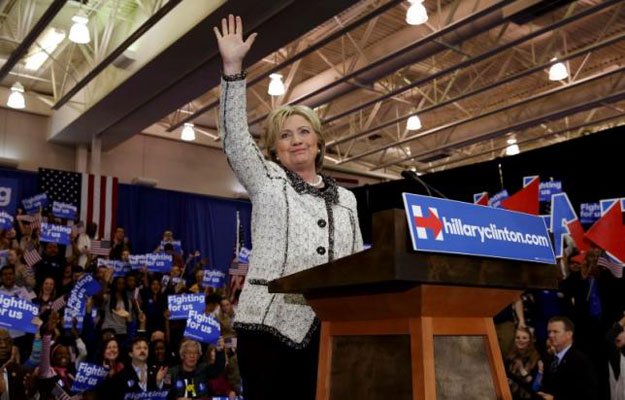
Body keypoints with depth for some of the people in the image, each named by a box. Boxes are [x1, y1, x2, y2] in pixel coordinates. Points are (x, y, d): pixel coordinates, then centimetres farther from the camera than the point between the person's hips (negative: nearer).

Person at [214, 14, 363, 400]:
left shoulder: (345, 198, 18)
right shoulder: (267, 181, 9)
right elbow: (234, 140, -6)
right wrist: (233, 68, -13)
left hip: (328, 328, 4)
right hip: (271, 322, -3)